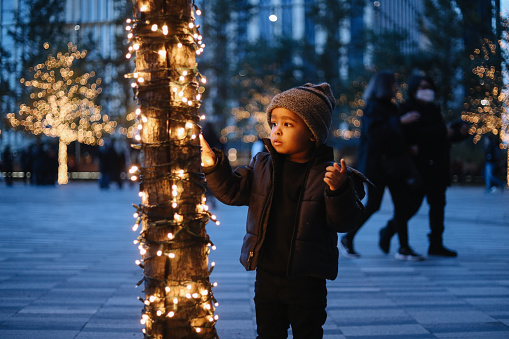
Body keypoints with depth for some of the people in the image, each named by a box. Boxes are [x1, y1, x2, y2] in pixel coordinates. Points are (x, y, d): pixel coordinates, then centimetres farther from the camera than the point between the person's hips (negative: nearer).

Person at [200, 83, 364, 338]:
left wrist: (338, 191, -31)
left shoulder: (327, 174, -10)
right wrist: (214, 166, -13)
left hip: (307, 281, -4)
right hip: (267, 275, 4)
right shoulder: (262, 165, 3)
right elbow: (233, 192, 1)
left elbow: (344, 222, -13)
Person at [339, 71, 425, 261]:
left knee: (403, 204, 0)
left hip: (392, 162, 8)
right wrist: (400, 121, -23)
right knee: (373, 204, -5)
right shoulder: (373, 107, -9)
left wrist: (409, 147, 10)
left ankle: (404, 248, 2)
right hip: (376, 164, -8)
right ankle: (347, 239, 12)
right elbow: (375, 132, -24)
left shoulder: (390, 107, 18)